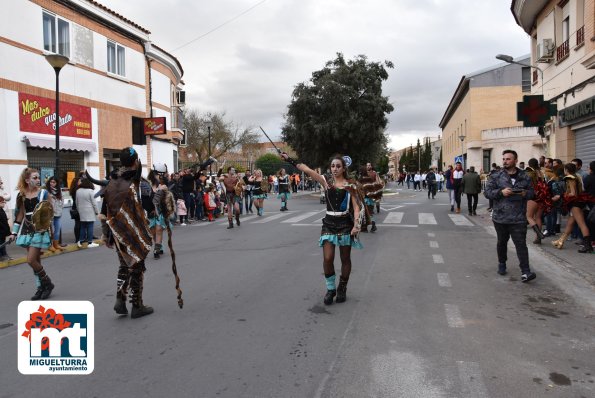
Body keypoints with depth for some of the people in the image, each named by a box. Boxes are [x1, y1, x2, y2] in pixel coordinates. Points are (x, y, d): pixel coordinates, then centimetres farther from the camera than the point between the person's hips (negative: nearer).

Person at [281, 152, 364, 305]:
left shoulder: (350, 185, -1)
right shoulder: (326, 182, 2)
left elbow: (356, 207, -2)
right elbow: (307, 170, -6)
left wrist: (356, 226, -14)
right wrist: (289, 159, -12)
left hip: (345, 224, -1)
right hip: (329, 224, 1)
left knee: (345, 259, 8)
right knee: (327, 259, -8)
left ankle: (342, 289, 26)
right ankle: (330, 288, 13)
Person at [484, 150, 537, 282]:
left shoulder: (524, 176, 5)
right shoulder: (496, 176, 0)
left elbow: (532, 192, 12)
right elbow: (487, 192, -3)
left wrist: (525, 193, -11)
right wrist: (501, 192, -19)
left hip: (518, 218, 0)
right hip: (500, 217, 1)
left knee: (521, 244, -5)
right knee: (502, 242, 16)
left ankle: (525, 271, -5)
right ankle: (502, 264, 36)